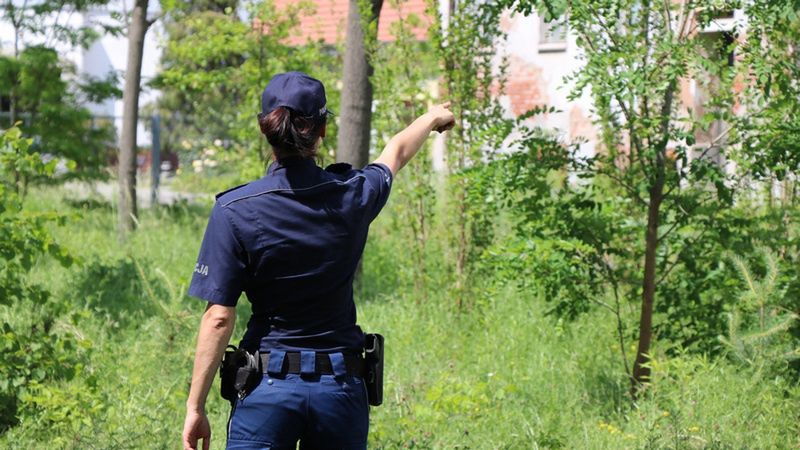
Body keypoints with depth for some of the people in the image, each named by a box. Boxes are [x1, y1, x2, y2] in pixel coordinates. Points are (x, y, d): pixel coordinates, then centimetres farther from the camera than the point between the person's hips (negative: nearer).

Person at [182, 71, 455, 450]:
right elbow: (396, 153, 23)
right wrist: (433, 117, 45)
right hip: (341, 388, 3)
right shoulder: (354, 195, -1)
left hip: (269, 387, -3)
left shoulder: (235, 211, -11)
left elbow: (218, 318, -12)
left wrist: (195, 407, -5)